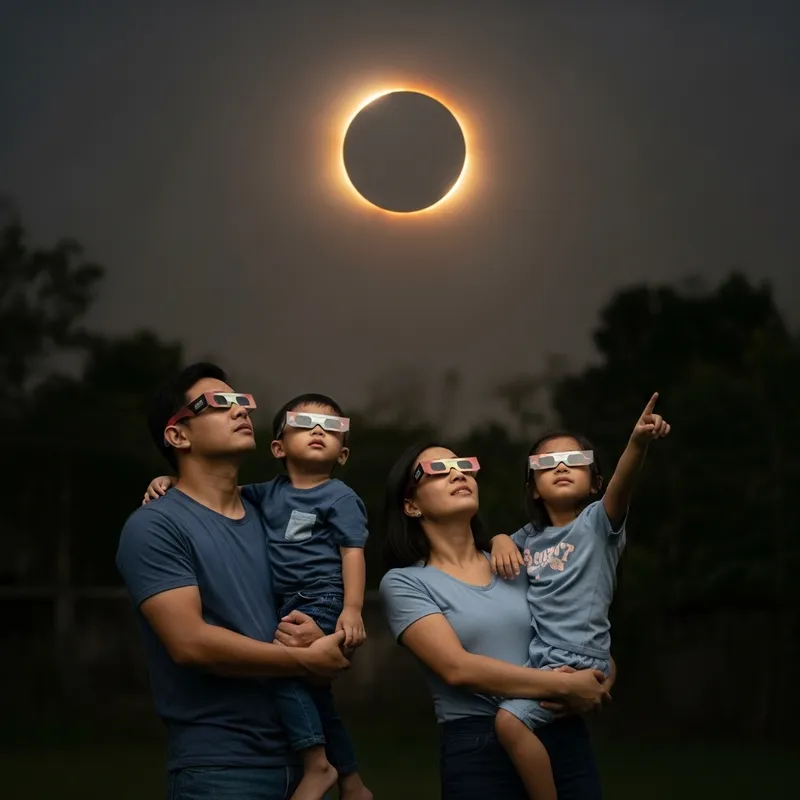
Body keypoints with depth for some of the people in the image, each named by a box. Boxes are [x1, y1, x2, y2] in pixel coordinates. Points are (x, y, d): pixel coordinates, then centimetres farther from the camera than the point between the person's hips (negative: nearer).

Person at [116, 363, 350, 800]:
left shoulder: (268, 517, 12)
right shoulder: (154, 527, -8)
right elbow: (190, 642, -18)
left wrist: (318, 637, -8)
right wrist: (307, 659, -11)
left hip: (301, 753, 6)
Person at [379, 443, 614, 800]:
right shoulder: (404, 582, -1)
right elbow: (458, 667, -14)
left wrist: (598, 680, -7)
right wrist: (563, 684, -15)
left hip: (563, 736, 4)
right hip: (478, 751, -4)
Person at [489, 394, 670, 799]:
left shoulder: (597, 521, -5)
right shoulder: (531, 535, 13)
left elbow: (621, 486, -24)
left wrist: (638, 443, -45)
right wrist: (500, 541, 2)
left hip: (577, 661, -8)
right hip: (538, 658, 8)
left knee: (509, 719, -25)